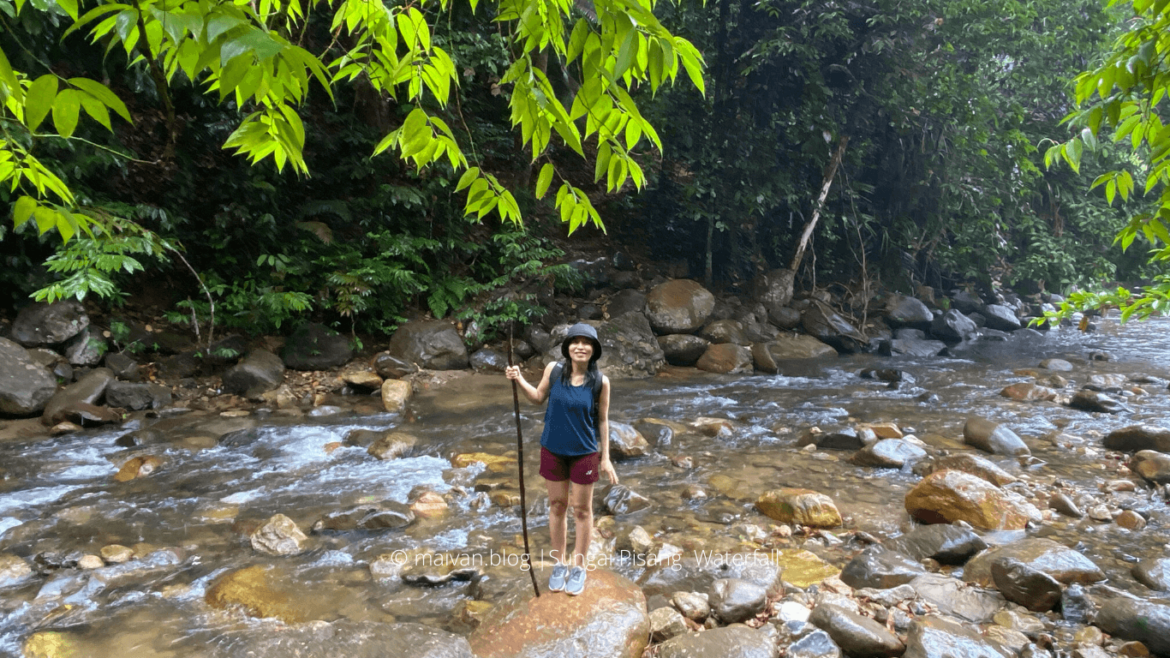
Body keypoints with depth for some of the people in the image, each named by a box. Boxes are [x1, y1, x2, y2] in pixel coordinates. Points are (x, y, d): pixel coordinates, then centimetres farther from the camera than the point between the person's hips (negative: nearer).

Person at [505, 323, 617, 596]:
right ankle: (560, 563, 35)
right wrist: (519, 380, -10)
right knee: (557, 506, 16)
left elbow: (602, 420, -4)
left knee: (582, 510, 12)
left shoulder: (600, 381, -15)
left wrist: (606, 458, -2)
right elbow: (538, 397, 6)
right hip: (553, 450, 2)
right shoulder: (553, 370, -11)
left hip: (584, 453, -2)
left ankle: (579, 566, 31)